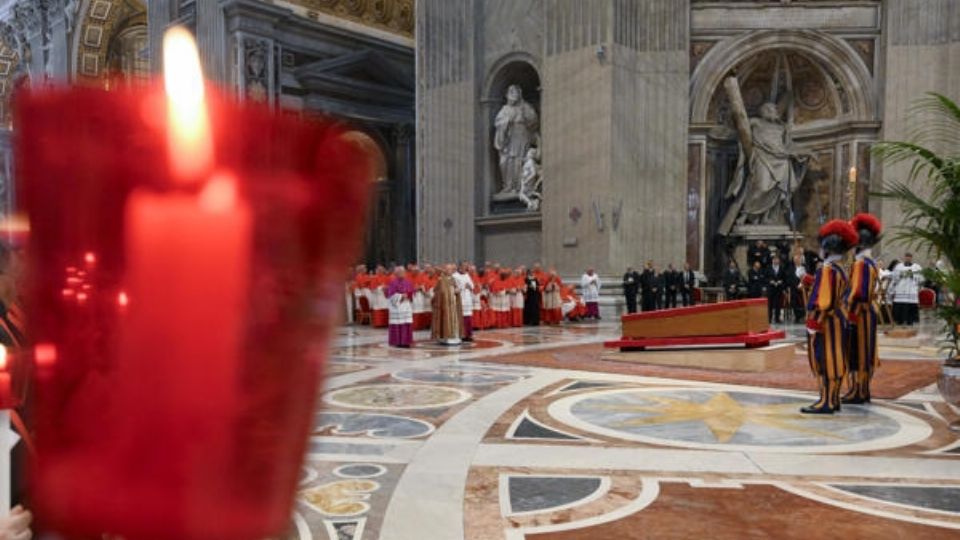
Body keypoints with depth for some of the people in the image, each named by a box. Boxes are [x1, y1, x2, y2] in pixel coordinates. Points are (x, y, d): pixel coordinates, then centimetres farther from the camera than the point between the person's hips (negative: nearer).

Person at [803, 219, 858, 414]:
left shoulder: (827, 269, -17)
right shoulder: (839, 269, 13)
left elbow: (824, 300, -21)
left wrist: (813, 324, -18)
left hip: (826, 321, -10)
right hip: (836, 319, 10)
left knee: (824, 361, -6)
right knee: (832, 361, 13)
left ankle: (826, 402, -2)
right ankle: (833, 400, 19)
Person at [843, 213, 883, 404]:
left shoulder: (861, 263, -17)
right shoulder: (872, 262, 14)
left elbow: (857, 292, -23)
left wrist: (847, 311, -17)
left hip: (860, 314, -10)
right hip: (870, 311, 10)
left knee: (857, 353, -3)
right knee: (864, 353, 13)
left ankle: (857, 392, 2)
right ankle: (864, 390, 20)